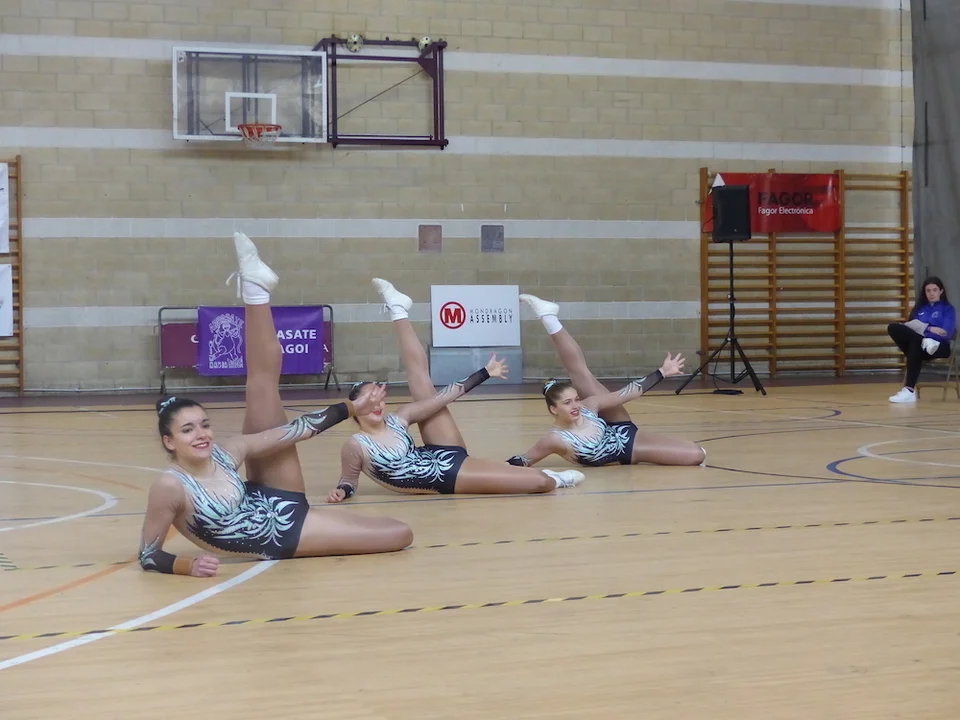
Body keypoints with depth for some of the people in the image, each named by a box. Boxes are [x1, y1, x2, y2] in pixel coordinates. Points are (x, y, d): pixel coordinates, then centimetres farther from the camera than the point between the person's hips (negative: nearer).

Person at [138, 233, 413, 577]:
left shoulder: (226, 453, -7)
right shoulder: (169, 487, -21)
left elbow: (295, 430, 0)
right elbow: (149, 556, -18)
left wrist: (351, 408, 0)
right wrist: (188, 565, -37)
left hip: (283, 508, 6)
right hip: (277, 541, -6)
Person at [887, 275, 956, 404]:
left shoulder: (948, 309, 8)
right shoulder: (920, 307, 20)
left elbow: (946, 334, -7)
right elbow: (910, 326, 6)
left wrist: (922, 330, -13)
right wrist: (929, 329, -11)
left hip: (940, 347, -4)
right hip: (919, 346, 4)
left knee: (915, 345, -39)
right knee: (893, 327, -19)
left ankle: (909, 390, -43)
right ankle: (924, 343, -36)